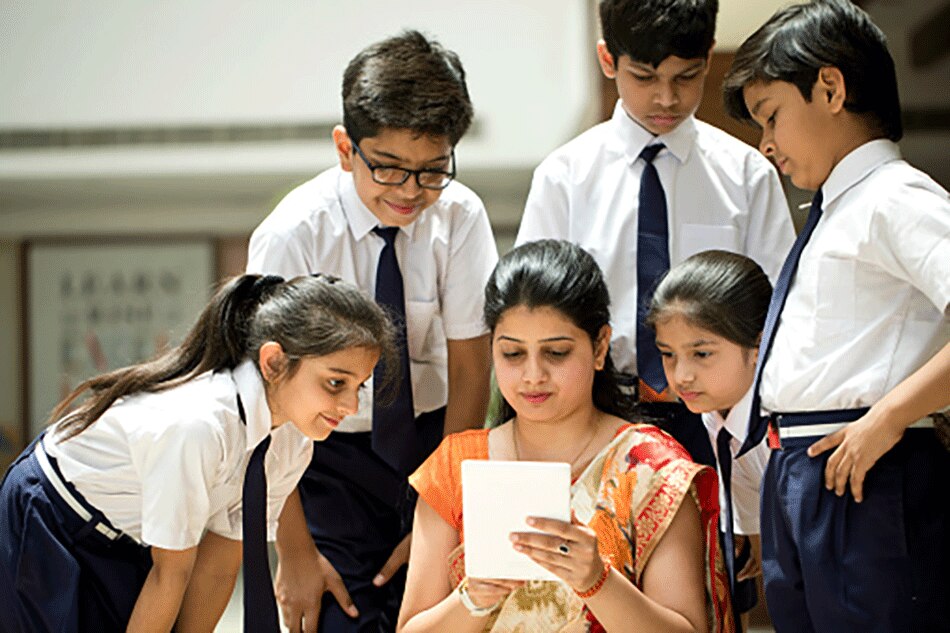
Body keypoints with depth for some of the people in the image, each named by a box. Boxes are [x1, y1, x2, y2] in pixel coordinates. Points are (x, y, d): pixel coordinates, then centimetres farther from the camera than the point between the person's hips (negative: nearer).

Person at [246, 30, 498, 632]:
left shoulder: (460, 217, -14)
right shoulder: (292, 236, -20)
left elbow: (470, 368, -8)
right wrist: (295, 551, -17)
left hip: (434, 433, 2)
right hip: (328, 452, -2)